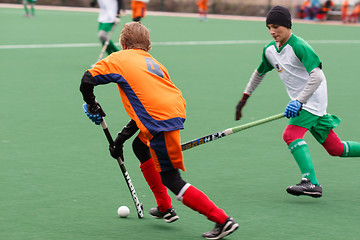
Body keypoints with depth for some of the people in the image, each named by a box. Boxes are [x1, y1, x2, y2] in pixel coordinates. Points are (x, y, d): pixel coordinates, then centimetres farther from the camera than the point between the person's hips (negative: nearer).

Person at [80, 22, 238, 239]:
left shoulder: (119, 59, 8)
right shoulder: (154, 63, 25)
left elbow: (87, 80, 3)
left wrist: (91, 105, 23)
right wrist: (121, 139, 31)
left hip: (163, 123, -8)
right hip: (177, 111, 8)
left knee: (171, 179, 0)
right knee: (140, 146, 31)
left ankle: (222, 220, -7)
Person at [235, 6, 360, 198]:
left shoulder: (299, 47, -19)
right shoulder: (269, 50, 6)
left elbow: (317, 76, -29)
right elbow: (259, 73, 25)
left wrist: (299, 102, -36)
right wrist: (244, 98, 26)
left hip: (312, 99, -8)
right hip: (300, 102, 8)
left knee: (291, 135, -25)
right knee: (336, 149, 10)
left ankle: (311, 183, -29)